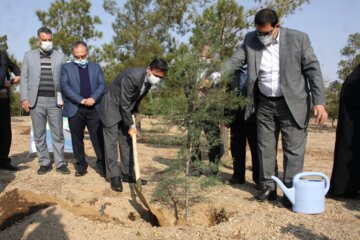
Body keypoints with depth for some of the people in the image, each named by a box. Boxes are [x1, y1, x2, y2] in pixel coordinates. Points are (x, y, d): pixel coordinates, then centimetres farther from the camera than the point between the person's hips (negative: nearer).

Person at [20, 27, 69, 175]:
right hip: (36, 101, 1)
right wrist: (24, 98, -3)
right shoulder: (29, 56, 9)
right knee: (39, 135, 5)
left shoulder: (60, 56, 8)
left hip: (55, 101, -1)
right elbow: (24, 78, 6)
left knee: (57, 134, 3)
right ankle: (44, 163, 14)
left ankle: (60, 163, 10)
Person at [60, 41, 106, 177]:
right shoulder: (66, 68, 9)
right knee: (77, 139, 5)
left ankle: (102, 165, 8)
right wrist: (81, 100, -14)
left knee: (98, 138, 0)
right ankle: (81, 165, 16)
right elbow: (65, 86, -5)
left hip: (94, 108, 1)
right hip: (75, 109, -1)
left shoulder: (96, 67, 16)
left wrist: (93, 98, -13)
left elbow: (102, 85, 6)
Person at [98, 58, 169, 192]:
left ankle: (127, 174, 16)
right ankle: (114, 177, -1)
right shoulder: (132, 76, -31)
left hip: (127, 110, 8)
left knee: (127, 142, 8)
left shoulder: (149, 79, -7)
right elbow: (124, 104, -26)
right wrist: (130, 125, -20)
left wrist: (133, 113, 16)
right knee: (111, 142, -5)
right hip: (112, 108, -8)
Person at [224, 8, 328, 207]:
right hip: (264, 104, 4)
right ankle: (268, 188, 21)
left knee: (293, 149, -2)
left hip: (292, 103, -3)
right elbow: (234, 63, -4)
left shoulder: (298, 39, -9)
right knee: (265, 147, 9)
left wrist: (319, 102, -14)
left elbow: (313, 70, -8)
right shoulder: (250, 40, -1)